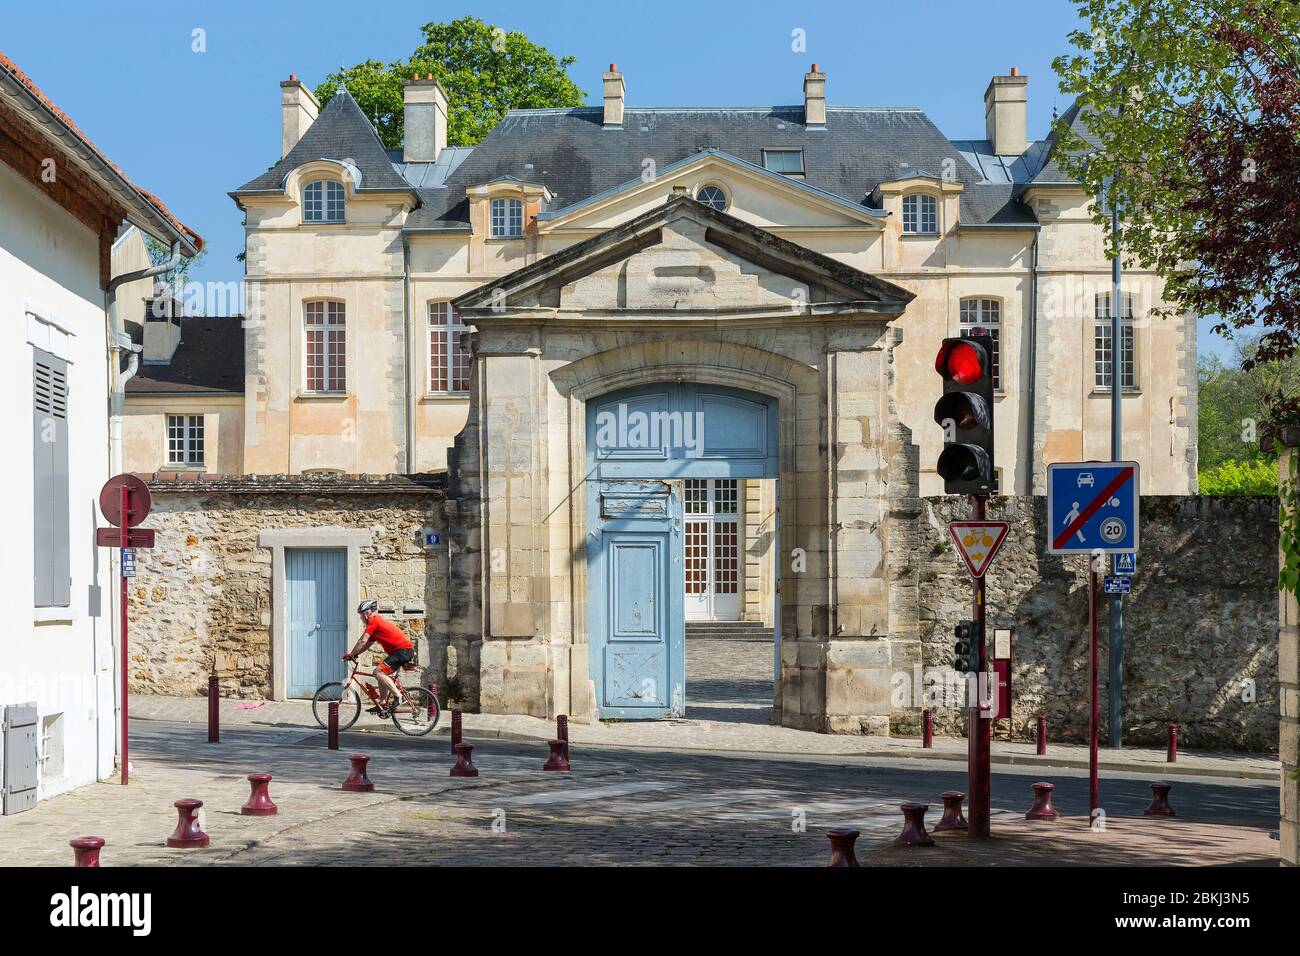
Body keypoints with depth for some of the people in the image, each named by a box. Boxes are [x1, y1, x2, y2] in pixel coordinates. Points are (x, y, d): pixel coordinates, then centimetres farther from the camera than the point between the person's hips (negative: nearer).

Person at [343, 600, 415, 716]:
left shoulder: (374, 621, -6)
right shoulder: (379, 621, 24)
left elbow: (362, 641, -12)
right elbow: (367, 644, 27)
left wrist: (351, 654, -1)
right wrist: (353, 654, 19)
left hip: (403, 650, -10)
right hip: (407, 650, 10)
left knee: (378, 672, -16)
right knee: (382, 673, 17)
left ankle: (397, 696, -18)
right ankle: (382, 705, 19)